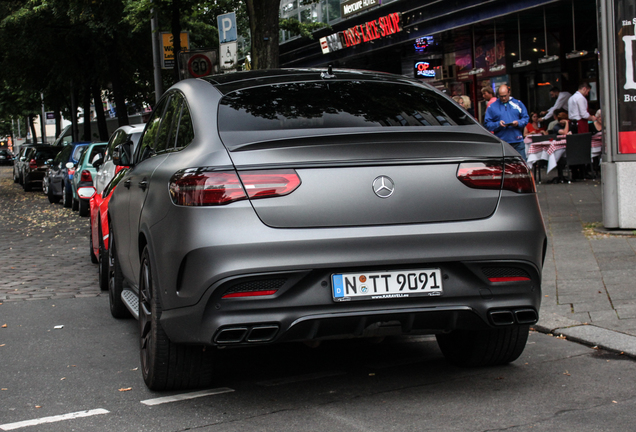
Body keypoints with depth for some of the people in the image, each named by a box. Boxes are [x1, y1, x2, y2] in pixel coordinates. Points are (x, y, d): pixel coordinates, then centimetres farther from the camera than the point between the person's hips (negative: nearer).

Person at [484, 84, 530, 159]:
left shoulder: (518, 104, 10)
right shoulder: (492, 107, 7)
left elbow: (526, 118, 10)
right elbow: (487, 124, 3)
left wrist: (518, 123, -11)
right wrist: (498, 124, -15)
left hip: (517, 142, 1)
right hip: (501, 144, -1)